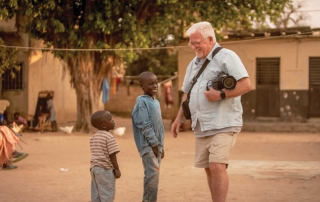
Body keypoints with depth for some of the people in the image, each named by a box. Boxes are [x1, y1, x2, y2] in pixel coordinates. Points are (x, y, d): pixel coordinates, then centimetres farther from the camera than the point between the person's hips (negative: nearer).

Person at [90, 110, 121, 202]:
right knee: (107, 195, -2)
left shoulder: (94, 137, 12)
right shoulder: (109, 137, -15)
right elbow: (112, 155, -17)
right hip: (105, 169, -8)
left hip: (94, 168, 8)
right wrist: (117, 169, -11)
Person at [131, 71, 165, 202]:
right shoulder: (142, 102, -11)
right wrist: (154, 143, -16)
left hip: (156, 144, 9)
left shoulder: (156, 102, 17)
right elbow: (145, 125, -16)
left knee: (154, 175, 9)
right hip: (148, 145, -9)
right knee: (152, 174, -15)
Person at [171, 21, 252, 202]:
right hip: (202, 127, 8)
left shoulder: (226, 56, -7)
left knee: (217, 166, -18)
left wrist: (221, 94, -22)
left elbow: (246, 85, -15)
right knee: (209, 169, 10)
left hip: (223, 125, -8)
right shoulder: (194, 63, 18)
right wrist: (179, 118, 17)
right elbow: (187, 93, 25)